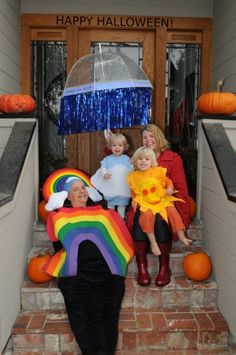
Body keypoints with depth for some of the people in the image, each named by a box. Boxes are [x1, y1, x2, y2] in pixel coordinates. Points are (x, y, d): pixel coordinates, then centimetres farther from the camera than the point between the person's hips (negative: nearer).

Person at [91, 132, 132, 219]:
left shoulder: (126, 158, 6)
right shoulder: (107, 159, 0)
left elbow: (131, 169, 8)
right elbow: (103, 168, -5)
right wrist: (104, 174, -24)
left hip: (123, 188, 1)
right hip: (111, 188, -1)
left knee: (122, 205, 11)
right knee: (110, 204, 11)